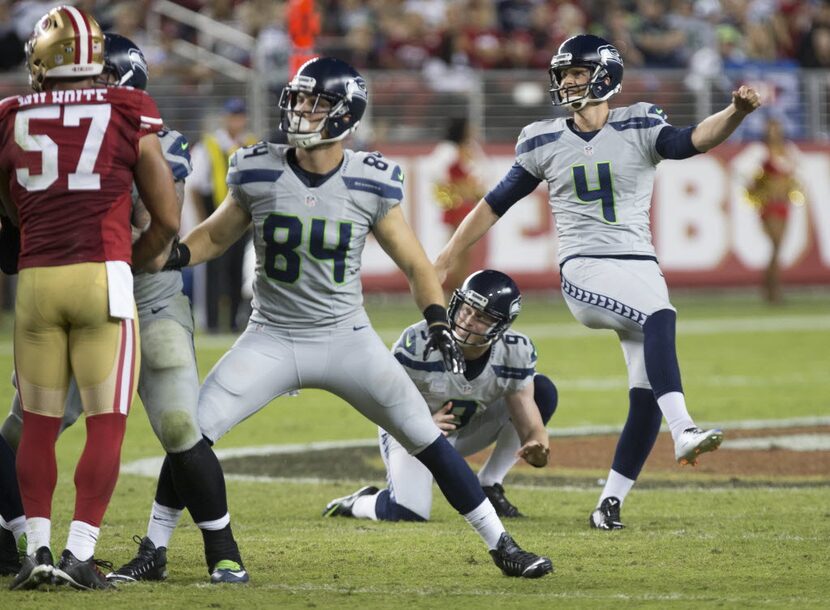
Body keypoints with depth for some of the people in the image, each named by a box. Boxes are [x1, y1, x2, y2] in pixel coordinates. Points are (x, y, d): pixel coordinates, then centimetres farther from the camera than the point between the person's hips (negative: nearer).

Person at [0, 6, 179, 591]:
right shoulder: (129, 118, 0)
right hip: (103, 278, -2)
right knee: (107, 424, 2)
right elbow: (167, 221, 4)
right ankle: (80, 553, -4)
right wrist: (142, 258, 23)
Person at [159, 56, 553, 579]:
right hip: (272, 339, 1)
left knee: (429, 441, -3)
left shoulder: (370, 184, -9)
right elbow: (216, 235, 9)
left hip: (348, 340, -1)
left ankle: (501, 546, 10)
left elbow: (416, 265, 1)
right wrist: (170, 256, -11)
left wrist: (438, 325, -14)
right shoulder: (258, 173, -8)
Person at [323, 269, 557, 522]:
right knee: (409, 511, -31)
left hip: (467, 430, 4)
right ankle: (358, 504, 8)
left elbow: (530, 424, -21)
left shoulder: (516, 353, -21)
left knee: (543, 391, -16)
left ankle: (488, 489, -4)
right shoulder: (418, 342, -31)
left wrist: (536, 447, -47)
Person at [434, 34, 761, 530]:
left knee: (647, 396, -5)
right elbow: (497, 203, 15)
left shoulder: (638, 129, 2)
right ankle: (684, 433, -48)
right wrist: (446, 258, 15)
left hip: (641, 268, 2)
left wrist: (736, 113, -37)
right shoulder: (545, 143, 7)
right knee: (660, 318, -32)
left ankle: (611, 503, 5)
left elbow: (691, 141, -17)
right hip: (584, 270, -2)